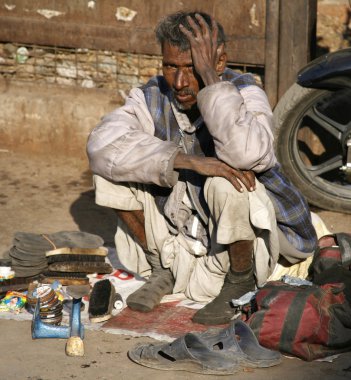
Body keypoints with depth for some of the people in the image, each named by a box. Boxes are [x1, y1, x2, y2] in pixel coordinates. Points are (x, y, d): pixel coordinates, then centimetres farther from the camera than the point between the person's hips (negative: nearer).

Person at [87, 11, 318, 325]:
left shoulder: (244, 93, -20)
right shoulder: (151, 98, -10)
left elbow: (248, 153, -43)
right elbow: (100, 145, -29)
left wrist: (210, 76, -37)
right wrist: (186, 161, -38)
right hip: (177, 232, 4)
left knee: (227, 183, -36)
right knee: (112, 164, -14)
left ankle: (240, 280, -6)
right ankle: (161, 268, 3)